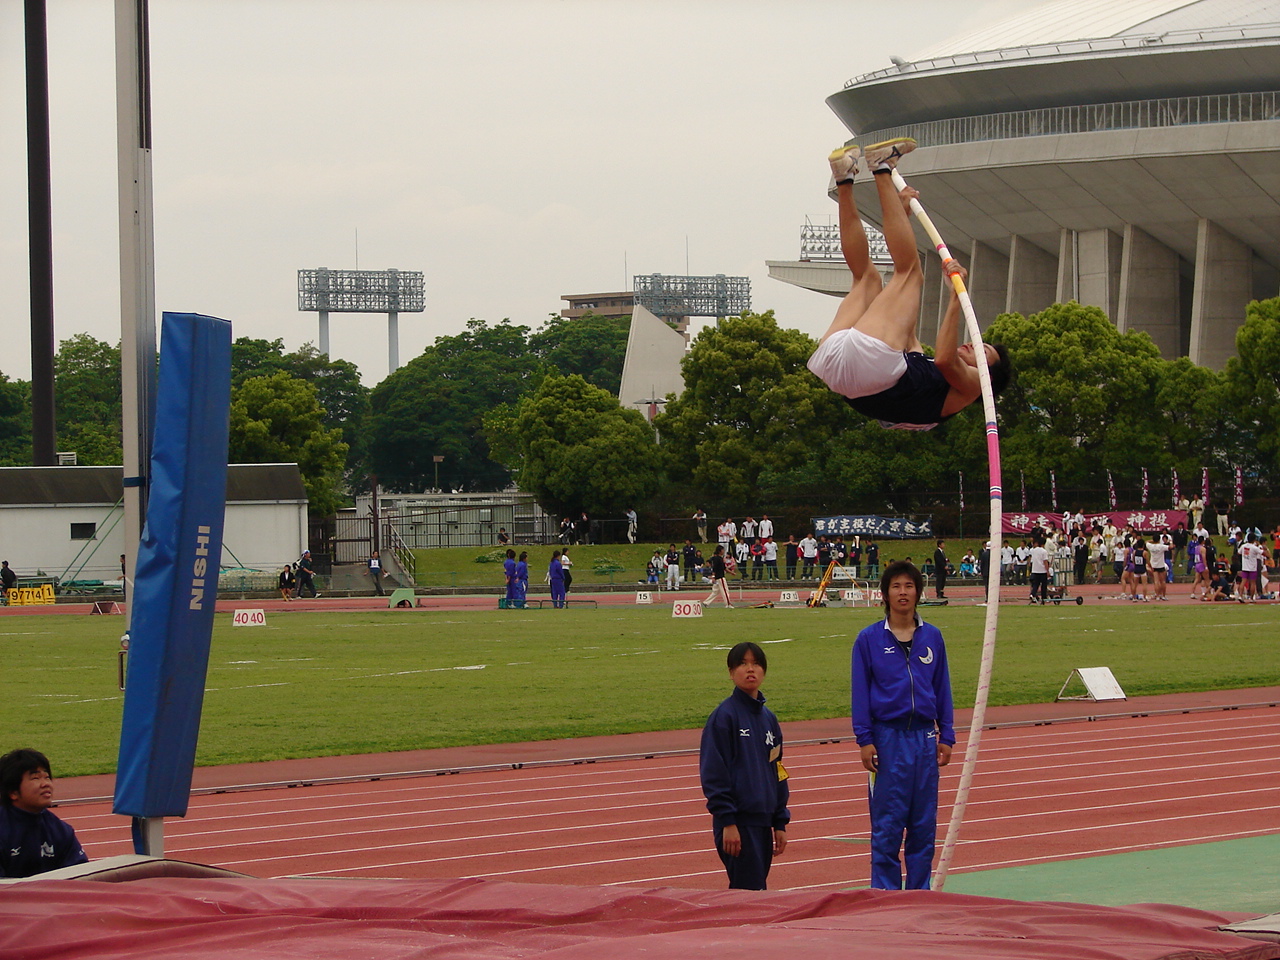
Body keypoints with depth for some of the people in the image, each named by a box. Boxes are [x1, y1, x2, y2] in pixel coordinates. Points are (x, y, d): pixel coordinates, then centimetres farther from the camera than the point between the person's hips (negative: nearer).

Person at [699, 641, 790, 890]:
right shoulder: (724, 715, -7)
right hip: (738, 822, -7)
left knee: (753, 887, 8)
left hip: (763, 821, 7)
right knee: (750, 890, -10)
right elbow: (713, 773, -11)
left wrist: (780, 823, 14)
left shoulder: (768, 719, 13)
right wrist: (727, 822, -15)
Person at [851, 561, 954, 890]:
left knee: (924, 822, 6)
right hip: (887, 736, -3)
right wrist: (864, 740, -6)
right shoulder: (870, 639, 0)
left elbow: (942, 689, 11)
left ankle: (920, 892, 13)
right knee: (887, 825, -2)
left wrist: (945, 736, 7)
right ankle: (885, 896, 4)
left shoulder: (932, 637, 8)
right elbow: (860, 691, 0)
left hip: (925, 736, 3)